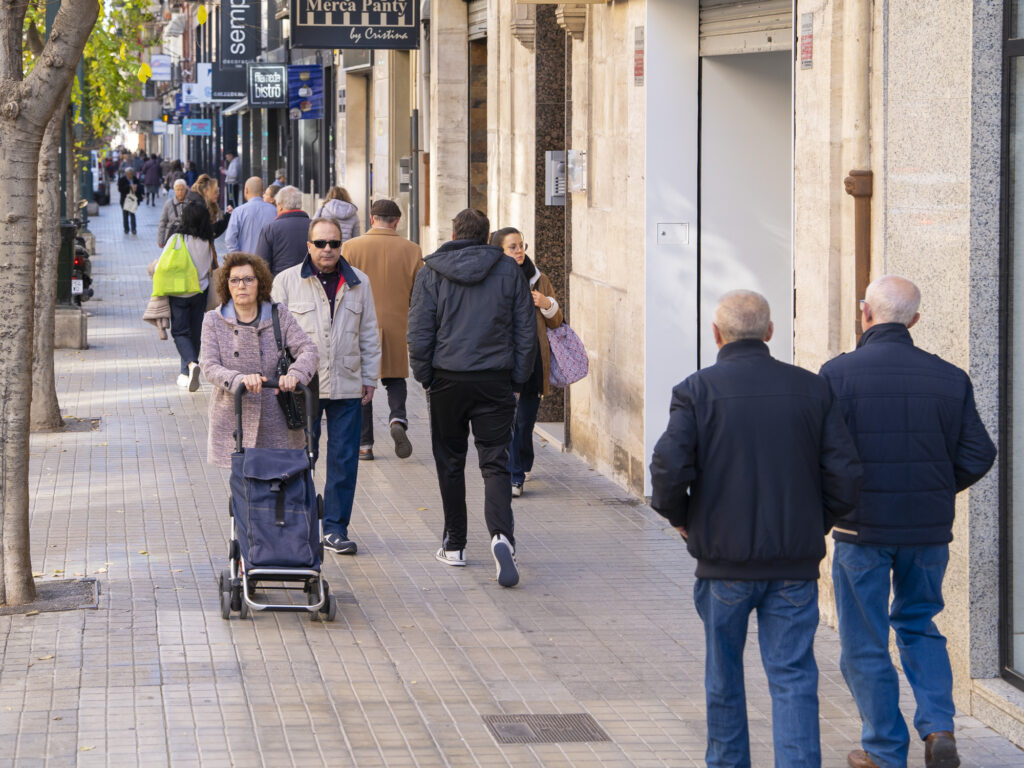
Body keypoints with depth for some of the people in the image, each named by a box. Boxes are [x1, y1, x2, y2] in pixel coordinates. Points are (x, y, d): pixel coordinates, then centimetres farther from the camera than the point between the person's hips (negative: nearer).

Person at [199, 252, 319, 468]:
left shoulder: (280, 316, 5)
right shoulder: (214, 321, 4)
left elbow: (309, 350, -5)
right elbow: (209, 367, -7)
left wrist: (294, 374, -27)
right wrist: (240, 379, -27)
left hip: (275, 423, 1)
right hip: (234, 423, 0)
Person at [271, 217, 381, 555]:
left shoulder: (359, 283, 9)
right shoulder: (287, 281, 2)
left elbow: (369, 334, 14)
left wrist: (370, 378, 11)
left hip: (346, 386, 2)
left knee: (344, 458, 1)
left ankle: (335, 528, 9)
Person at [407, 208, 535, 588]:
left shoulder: (431, 273, 0)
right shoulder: (509, 271, 4)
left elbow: (419, 332, -4)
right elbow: (526, 332, 3)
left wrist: (424, 377, 7)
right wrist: (518, 379, 10)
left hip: (448, 381, 0)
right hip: (495, 381, 0)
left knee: (450, 463, 13)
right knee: (495, 463, -1)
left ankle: (454, 544, 19)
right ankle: (501, 536, -23)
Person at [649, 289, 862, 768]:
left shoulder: (697, 391, -6)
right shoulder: (812, 390, 1)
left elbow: (669, 470, -16)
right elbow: (845, 477, -2)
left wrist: (679, 518, 4)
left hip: (724, 556, -1)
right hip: (796, 559, 1)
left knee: (723, 673, 17)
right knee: (793, 677, 2)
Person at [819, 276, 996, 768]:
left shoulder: (838, 374, -11)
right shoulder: (949, 378, -1)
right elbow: (978, 455, 0)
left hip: (863, 528, -3)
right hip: (929, 529, 4)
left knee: (865, 644, 10)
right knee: (919, 625, 22)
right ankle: (938, 726, 5)